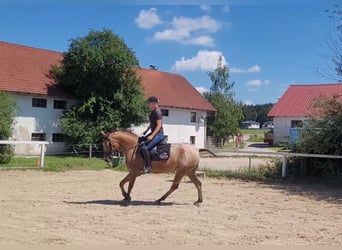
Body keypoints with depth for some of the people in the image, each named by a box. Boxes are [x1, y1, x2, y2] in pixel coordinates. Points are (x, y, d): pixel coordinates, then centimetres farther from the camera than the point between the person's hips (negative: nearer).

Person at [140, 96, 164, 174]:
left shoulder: (157, 112, -17)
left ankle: (148, 167, -17)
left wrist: (152, 136, -26)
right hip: (154, 133, 11)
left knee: (144, 148, -23)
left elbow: (159, 125, -21)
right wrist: (146, 131, 16)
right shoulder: (153, 111, 12)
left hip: (158, 134, -11)